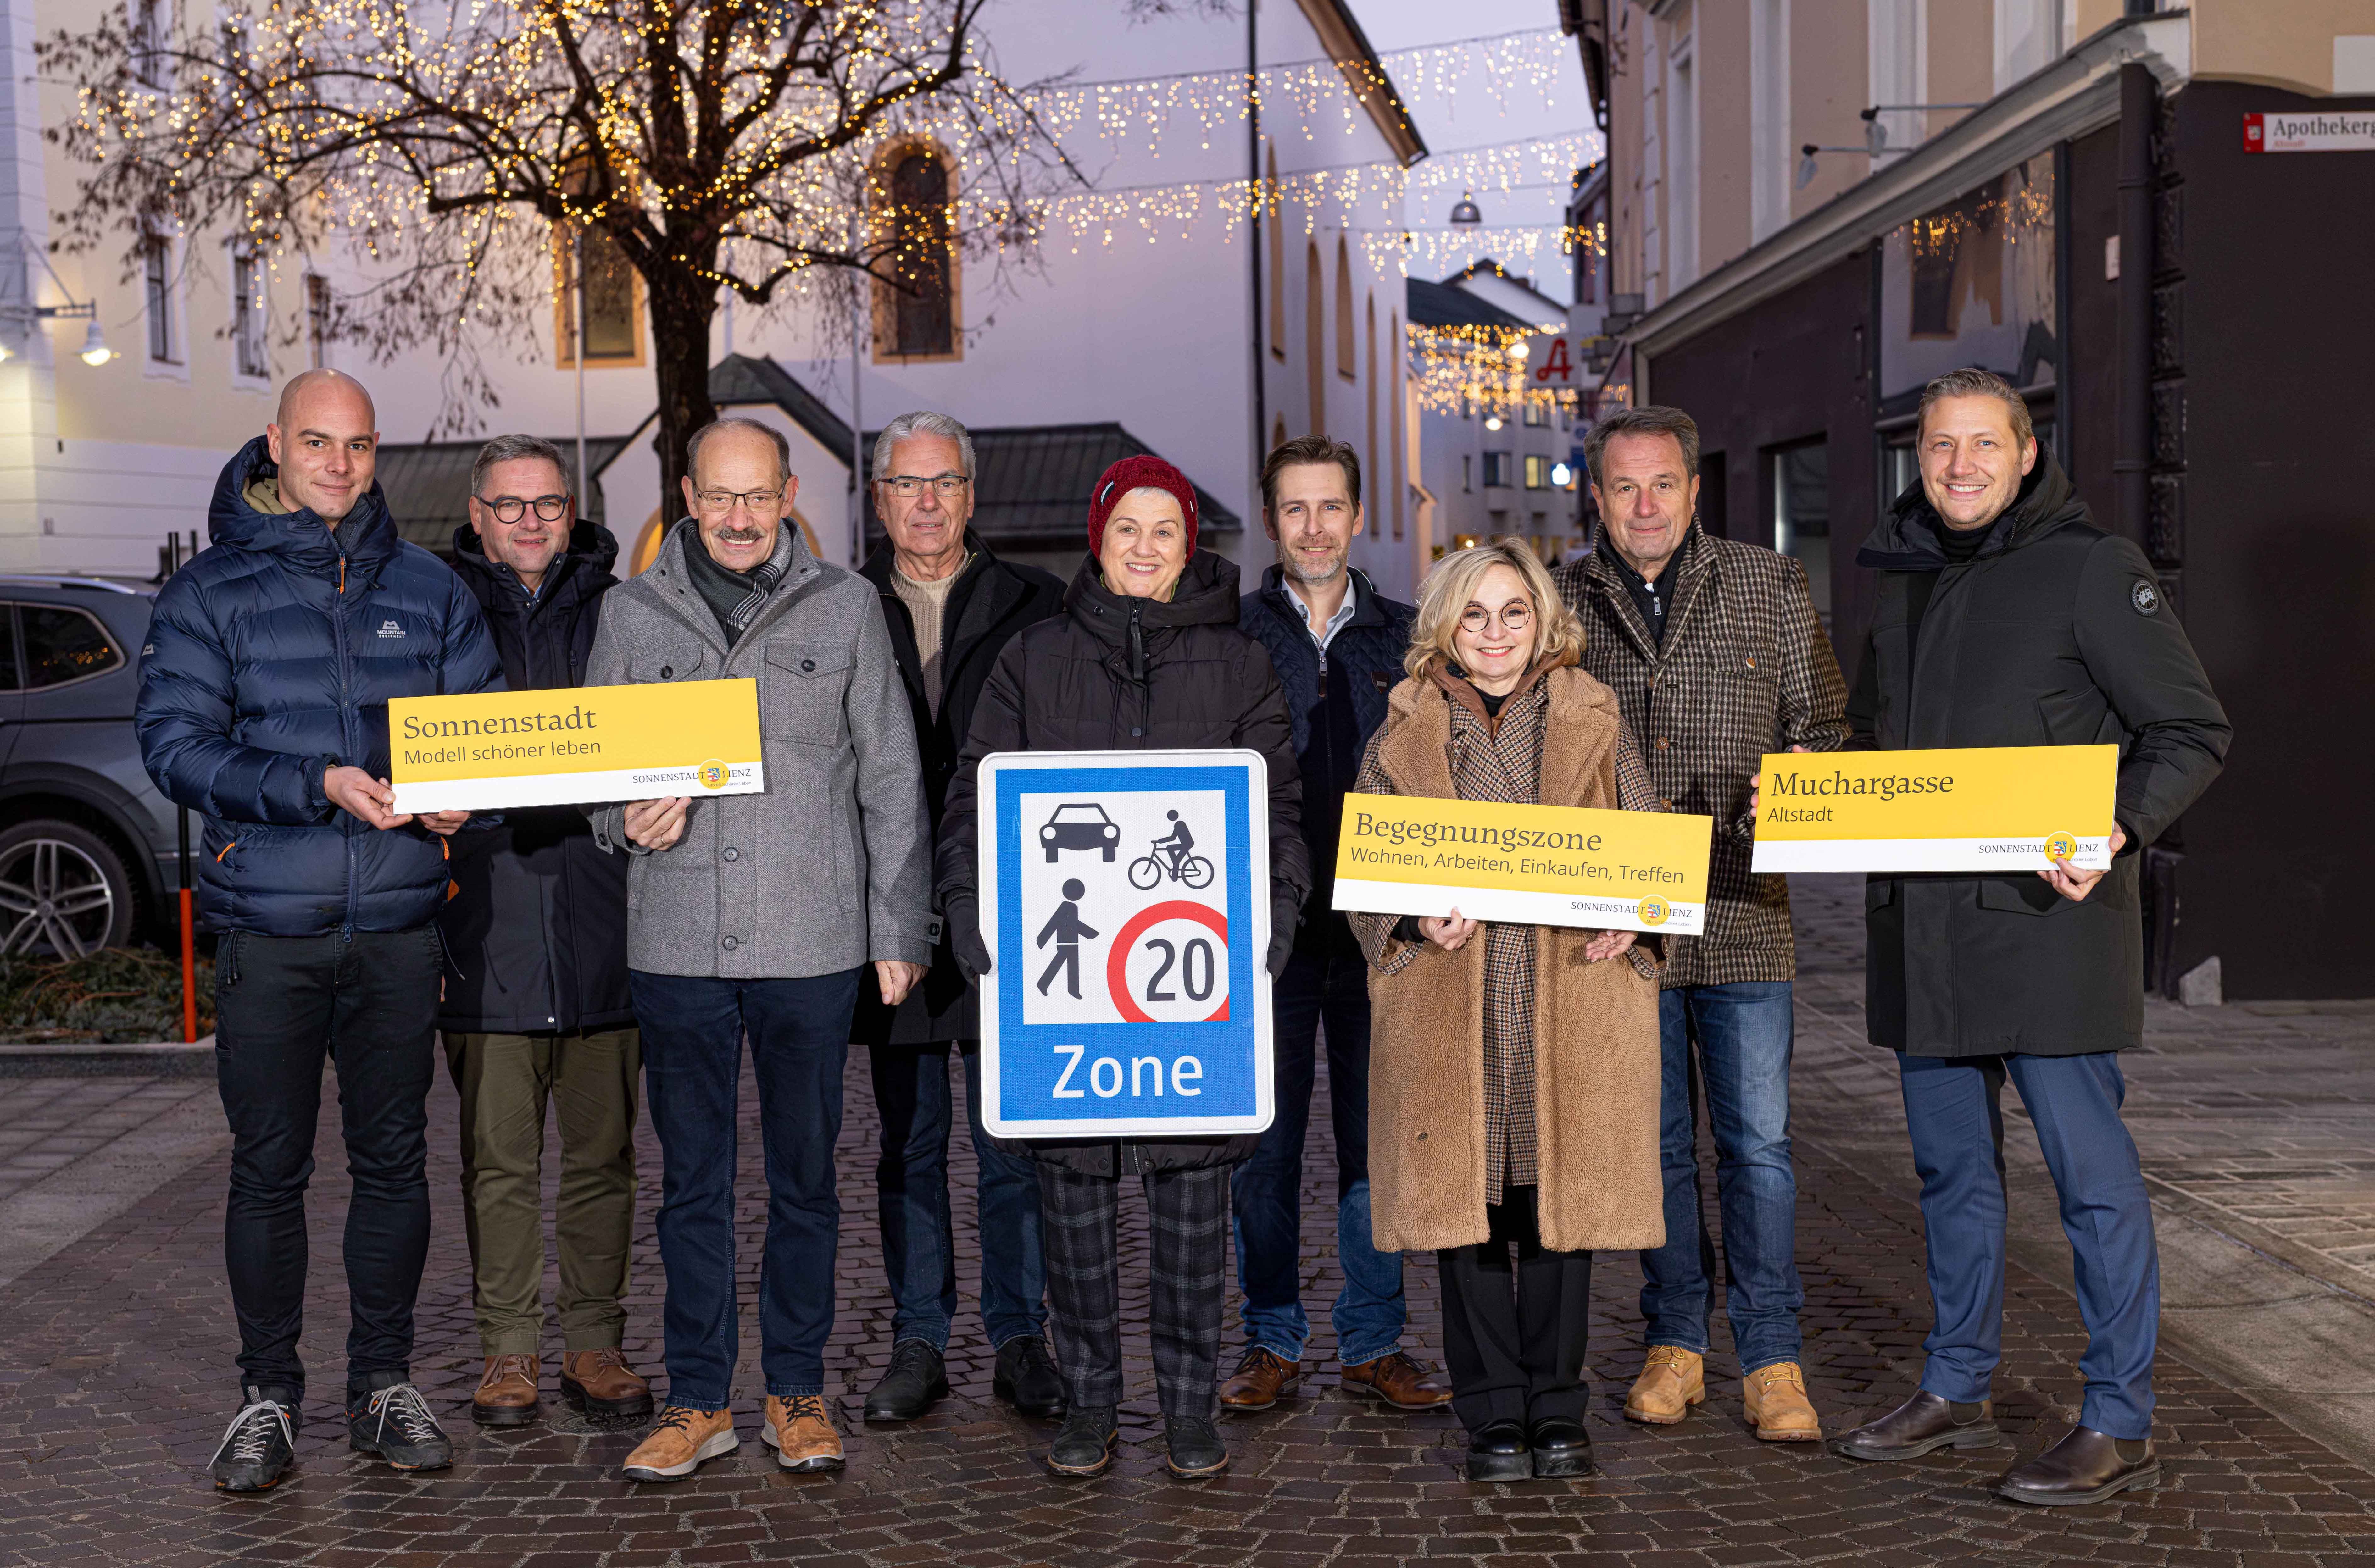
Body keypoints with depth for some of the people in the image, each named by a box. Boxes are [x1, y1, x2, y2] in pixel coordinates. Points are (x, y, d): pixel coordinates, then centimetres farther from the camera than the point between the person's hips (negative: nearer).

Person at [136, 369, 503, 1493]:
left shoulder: (426, 588, 9)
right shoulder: (211, 591, 2)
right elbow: (173, 742, -7)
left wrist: (462, 799, -10)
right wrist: (320, 787, -19)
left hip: (400, 927, 2)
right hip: (269, 929, -2)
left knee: (394, 1160, 9)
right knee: (268, 1171, 5)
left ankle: (384, 1383, 22)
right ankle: (268, 1395, 18)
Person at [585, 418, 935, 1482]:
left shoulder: (845, 607, 5)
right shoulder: (632, 613, 8)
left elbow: (891, 780, 6)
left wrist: (898, 930, 2)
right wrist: (628, 821, -10)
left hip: (813, 944, -1)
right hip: (675, 944, 1)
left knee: (805, 1178, 9)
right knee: (692, 1182, 8)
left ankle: (798, 1392, 23)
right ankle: (698, 1400, 21)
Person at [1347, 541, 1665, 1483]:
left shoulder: (1595, 725, 10)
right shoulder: (1404, 736, 8)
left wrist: (1627, 921, -8)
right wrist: (1417, 923, -11)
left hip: (1573, 1009, 0)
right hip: (1449, 1015, 0)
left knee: (1561, 1201, 4)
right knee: (1466, 1203, 2)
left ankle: (1555, 1406, 19)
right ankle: (1492, 1413, 16)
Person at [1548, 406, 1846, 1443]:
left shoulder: (1770, 588, 6)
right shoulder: (1559, 605, 6)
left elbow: (1824, 722, 9)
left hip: (1741, 914, -1)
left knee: (1758, 1141, 1)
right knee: (1654, 1143, 10)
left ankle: (1772, 1358, 12)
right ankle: (1676, 1341, 24)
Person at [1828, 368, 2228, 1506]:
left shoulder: (2091, 568, -4)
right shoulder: (1903, 580, 15)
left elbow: (2194, 732, -6)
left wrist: (2118, 828, -21)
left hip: (2046, 916, -6)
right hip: (1920, 925, 7)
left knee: (2089, 1169, -1)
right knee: (1951, 1167, 15)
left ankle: (2118, 1424, 10)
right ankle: (1956, 1392, 27)